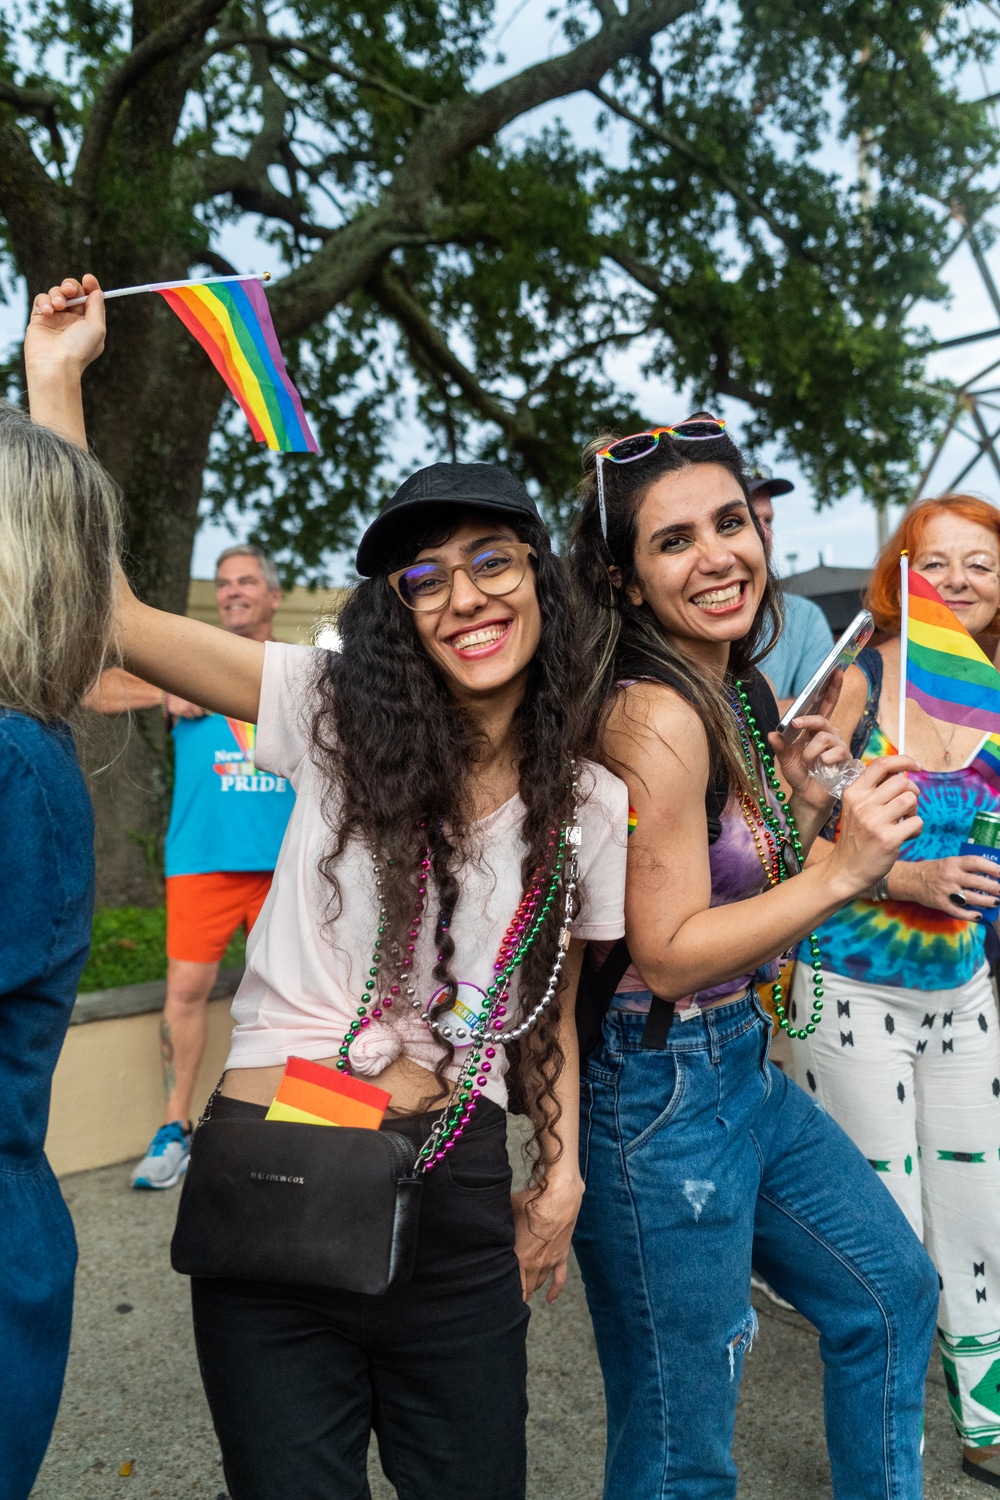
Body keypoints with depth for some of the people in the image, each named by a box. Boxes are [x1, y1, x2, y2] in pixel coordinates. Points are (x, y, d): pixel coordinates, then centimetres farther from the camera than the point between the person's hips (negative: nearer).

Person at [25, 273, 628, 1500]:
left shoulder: (589, 808, 2)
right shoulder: (338, 716, -6)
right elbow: (112, 609, -10)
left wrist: (561, 1177, 5)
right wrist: (56, 378, -10)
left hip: (455, 1192, 3)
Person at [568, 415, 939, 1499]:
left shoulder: (739, 695, 6)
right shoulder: (655, 716, -23)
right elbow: (668, 955, -22)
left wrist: (800, 805, 2)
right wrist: (845, 872, -22)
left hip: (747, 1069, 10)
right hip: (661, 1094, -9)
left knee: (891, 1291, 28)